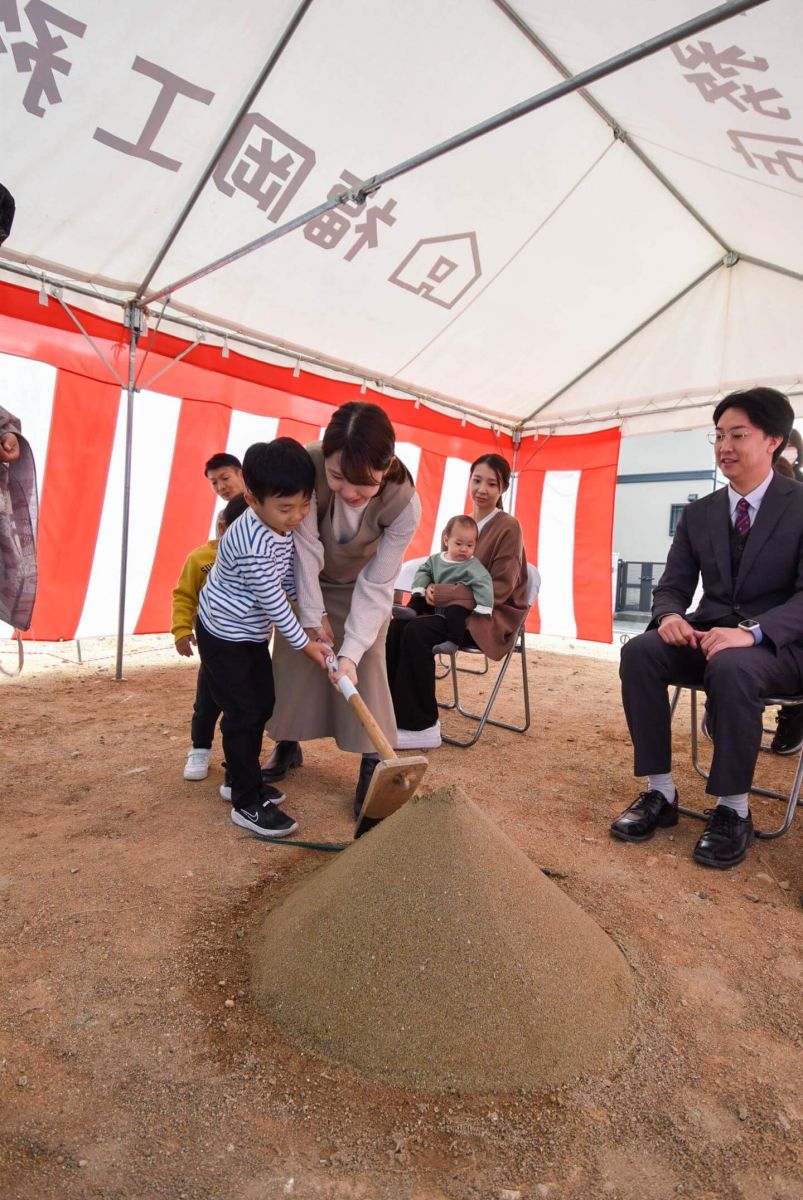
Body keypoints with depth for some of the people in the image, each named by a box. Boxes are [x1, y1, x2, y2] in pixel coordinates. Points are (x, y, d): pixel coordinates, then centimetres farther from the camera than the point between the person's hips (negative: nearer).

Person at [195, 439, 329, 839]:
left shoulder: (284, 526, -5)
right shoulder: (251, 543, -33)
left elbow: (291, 577, 7)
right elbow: (272, 600, -26)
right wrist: (304, 644, -16)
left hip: (253, 632, 9)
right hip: (224, 634, -9)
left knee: (262, 705, 14)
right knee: (242, 714, -5)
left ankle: (243, 778, 31)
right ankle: (247, 803, 6)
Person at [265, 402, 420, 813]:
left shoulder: (404, 504, -35)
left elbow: (376, 585, -28)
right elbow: (306, 545, -28)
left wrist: (351, 652, -34)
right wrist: (312, 614, -24)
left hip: (361, 586, -1)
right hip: (309, 580, 2)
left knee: (365, 667, -8)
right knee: (294, 659, 7)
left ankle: (372, 764, 5)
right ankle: (287, 746, 27)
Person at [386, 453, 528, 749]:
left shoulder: (508, 527, -9)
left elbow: (501, 588, -15)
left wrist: (443, 593, -21)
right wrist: (433, 590, -7)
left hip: (493, 615, -6)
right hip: (458, 610, 6)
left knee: (417, 631, -29)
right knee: (396, 625, -19)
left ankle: (422, 726, -19)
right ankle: (395, 711, -13)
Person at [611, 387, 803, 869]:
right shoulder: (698, 513, 10)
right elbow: (673, 585, 8)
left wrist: (752, 632, -32)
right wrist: (670, 616, -18)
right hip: (709, 634, 4)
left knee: (731, 667, -38)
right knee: (639, 652, -25)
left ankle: (733, 810, -20)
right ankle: (661, 792, -18)